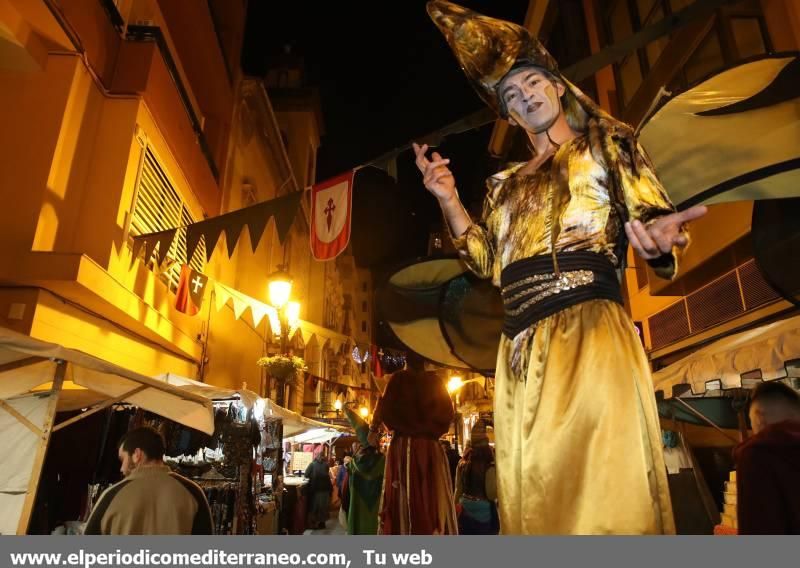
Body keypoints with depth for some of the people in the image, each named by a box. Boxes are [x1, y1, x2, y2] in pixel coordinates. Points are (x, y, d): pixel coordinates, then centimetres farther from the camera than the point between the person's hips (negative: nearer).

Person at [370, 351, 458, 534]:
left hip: (403, 446, -1)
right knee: (434, 498, 4)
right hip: (431, 447, 2)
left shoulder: (399, 379, 1)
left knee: (403, 499, 0)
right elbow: (447, 415, 7)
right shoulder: (436, 381, 7)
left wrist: (374, 427, 12)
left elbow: (387, 412, -6)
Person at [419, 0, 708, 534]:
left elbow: (650, 214, 5)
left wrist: (657, 235, -20)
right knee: (535, 497, 5)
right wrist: (449, 200, 9)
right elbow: (491, 264, 18)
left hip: (589, 325, -4)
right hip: (520, 347, 4)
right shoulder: (506, 184, 25)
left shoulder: (605, 142, 17)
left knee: (604, 486, -11)